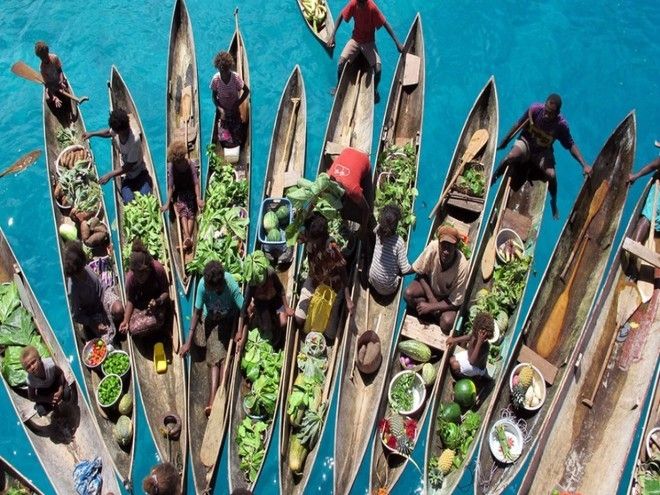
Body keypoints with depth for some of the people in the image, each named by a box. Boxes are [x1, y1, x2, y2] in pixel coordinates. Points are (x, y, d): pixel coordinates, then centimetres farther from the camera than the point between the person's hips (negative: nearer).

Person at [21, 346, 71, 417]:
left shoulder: (50, 365, -39)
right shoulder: (30, 380, -34)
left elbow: (60, 373, -16)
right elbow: (31, 397, -16)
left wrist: (60, 390, -26)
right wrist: (47, 399, -27)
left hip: (55, 382, 0)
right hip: (43, 390, 0)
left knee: (66, 394, -29)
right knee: (42, 412, -18)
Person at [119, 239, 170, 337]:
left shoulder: (158, 269, -30)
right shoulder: (130, 277, -25)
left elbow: (166, 292, -17)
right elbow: (130, 300, -12)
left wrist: (158, 301, -37)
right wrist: (125, 321, -23)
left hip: (158, 299, -2)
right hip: (141, 303, 2)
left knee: (152, 323, -29)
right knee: (134, 328, -19)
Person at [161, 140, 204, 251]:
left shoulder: (191, 164, -14)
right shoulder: (171, 166, -11)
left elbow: (196, 183, -17)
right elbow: (170, 186, -9)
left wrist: (198, 199, -28)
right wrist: (168, 202, -13)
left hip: (191, 192, 0)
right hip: (179, 193, 0)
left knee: (191, 212, -23)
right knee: (183, 211, -25)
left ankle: (187, 239, -35)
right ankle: (188, 237, -44)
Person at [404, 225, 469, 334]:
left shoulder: (462, 267, -35)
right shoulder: (433, 247, -30)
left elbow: (455, 302, -23)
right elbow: (420, 273, -10)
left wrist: (430, 307, -21)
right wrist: (431, 297, -18)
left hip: (448, 297, -3)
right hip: (429, 284, 3)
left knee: (447, 323, -28)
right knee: (408, 294, -25)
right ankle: (437, 314, -6)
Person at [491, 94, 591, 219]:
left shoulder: (561, 125, -22)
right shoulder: (535, 109, -21)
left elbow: (571, 145, -14)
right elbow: (518, 125, -7)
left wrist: (584, 164, -23)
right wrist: (505, 141, 1)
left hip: (543, 152, 0)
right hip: (526, 142, 0)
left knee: (551, 174, -24)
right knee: (512, 156, -34)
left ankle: (554, 202, 7)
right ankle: (492, 179, -9)